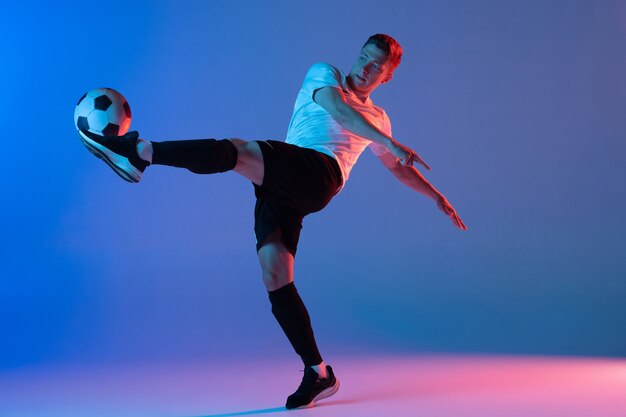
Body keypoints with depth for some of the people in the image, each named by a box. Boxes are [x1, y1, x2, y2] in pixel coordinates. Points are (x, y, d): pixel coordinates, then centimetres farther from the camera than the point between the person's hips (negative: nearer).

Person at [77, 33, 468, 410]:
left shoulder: (378, 119, 25)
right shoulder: (325, 74, 19)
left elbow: (399, 167, 40)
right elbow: (337, 107, -3)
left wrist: (437, 197, 38)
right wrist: (390, 143, -15)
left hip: (318, 175, -1)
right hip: (280, 188, 1)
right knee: (275, 278, -10)